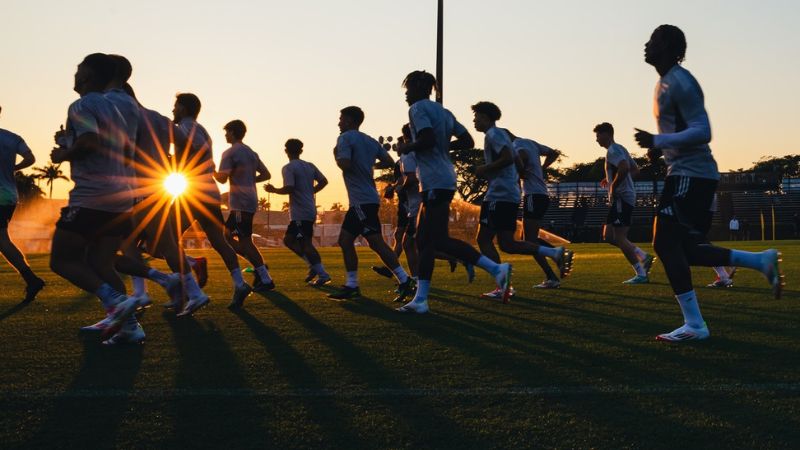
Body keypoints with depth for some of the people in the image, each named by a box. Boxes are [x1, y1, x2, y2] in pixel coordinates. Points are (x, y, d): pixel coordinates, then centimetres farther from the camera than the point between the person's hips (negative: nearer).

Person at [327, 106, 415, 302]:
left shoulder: (345, 138, -7)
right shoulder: (370, 141, 16)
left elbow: (344, 164, -21)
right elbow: (389, 162, 12)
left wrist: (336, 155, 0)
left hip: (362, 201, -9)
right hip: (359, 201, 9)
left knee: (376, 242, -11)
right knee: (345, 240, 10)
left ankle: (405, 280, -13)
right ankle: (352, 285, 8)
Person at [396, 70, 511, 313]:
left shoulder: (417, 108, -6)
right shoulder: (443, 111, 19)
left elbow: (428, 139, -22)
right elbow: (467, 141, 15)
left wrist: (407, 148, -5)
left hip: (434, 182, -9)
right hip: (442, 180, 9)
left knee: (439, 240, -8)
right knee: (424, 240, 9)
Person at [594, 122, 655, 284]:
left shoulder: (612, 151, -12)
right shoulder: (620, 149, 19)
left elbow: (624, 168, -29)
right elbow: (635, 168, 27)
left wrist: (613, 187, -18)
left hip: (621, 198, -10)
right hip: (627, 197, 10)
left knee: (619, 238, -9)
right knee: (608, 236, 11)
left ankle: (641, 274, -8)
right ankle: (644, 257, 7)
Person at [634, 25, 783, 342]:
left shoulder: (680, 82, -14)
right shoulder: (666, 82, 18)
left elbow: (702, 132, -21)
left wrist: (658, 141, -22)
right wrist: (660, 147, 14)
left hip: (689, 174, -10)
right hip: (693, 174, 10)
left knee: (665, 243, -11)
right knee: (686, 248, 10)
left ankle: (694, 325, -8)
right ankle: (762, 260, 11)